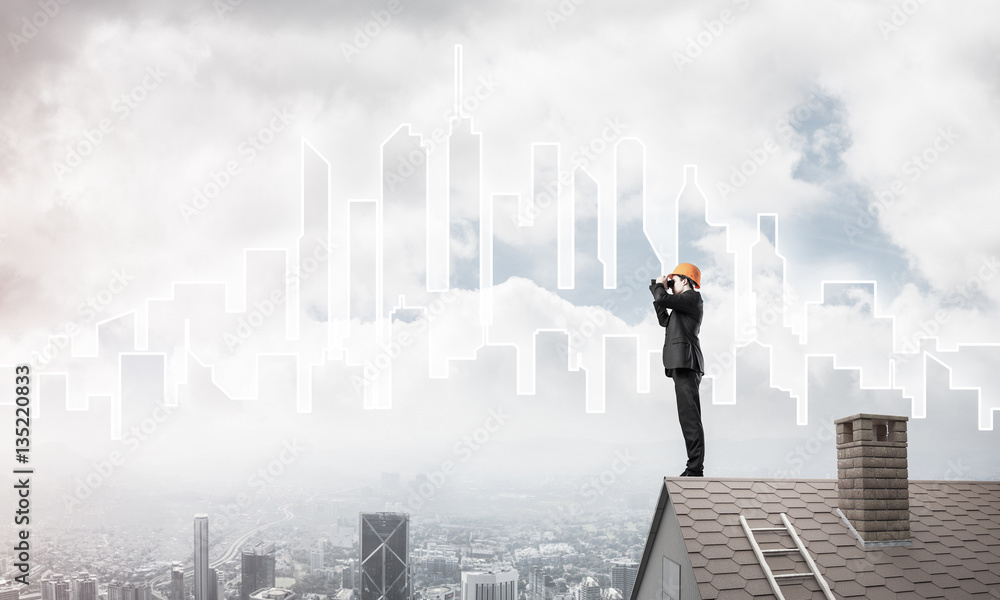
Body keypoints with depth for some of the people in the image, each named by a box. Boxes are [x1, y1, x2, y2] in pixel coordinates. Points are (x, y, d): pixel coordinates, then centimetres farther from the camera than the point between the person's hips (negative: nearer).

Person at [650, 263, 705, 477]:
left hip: (686, 364, -11)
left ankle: (695, 469, -17)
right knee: (688, 417, 9)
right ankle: (694, 467, 10)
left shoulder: (692, 297, -5)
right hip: (682, 365, 11)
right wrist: (659, 291, 24)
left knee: (690, 417, -14)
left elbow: (663, 300, -18)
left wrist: (659, 286, 2)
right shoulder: (685, 303, 24)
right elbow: (665, 320, 30)